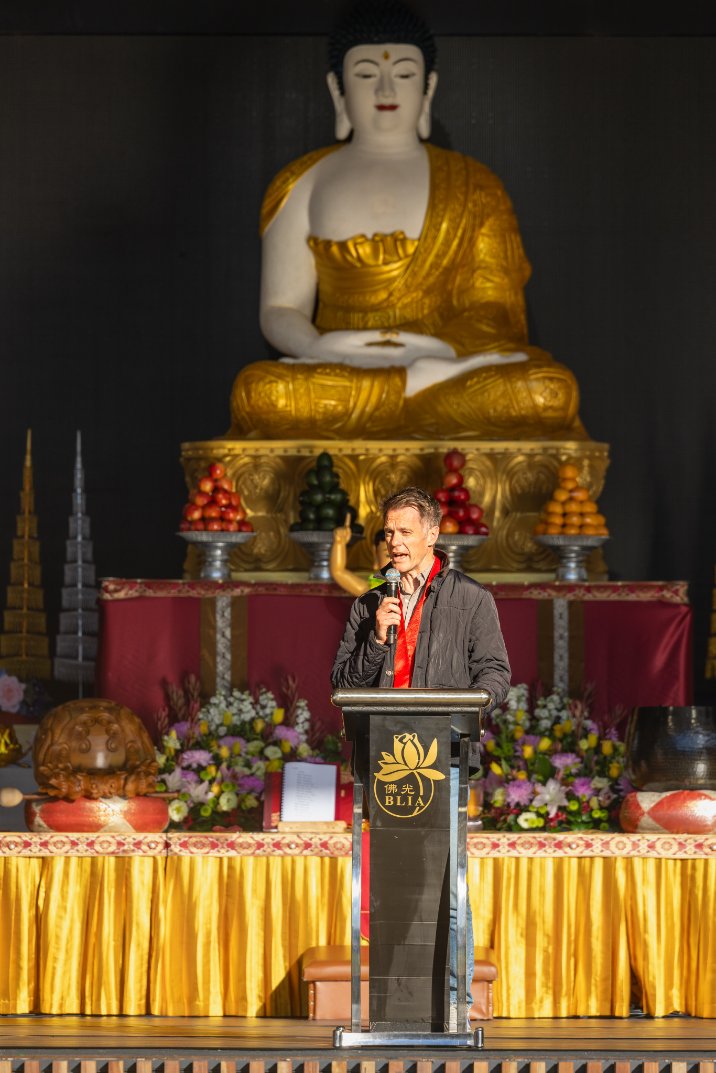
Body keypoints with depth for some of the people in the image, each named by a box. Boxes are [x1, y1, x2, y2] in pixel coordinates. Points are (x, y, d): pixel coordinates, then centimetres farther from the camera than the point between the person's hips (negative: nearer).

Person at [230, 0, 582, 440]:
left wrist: (446, 350, -16)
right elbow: (280, 310, 10)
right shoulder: (302, 184, 15)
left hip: (453, 364, 0)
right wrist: (314, 349, -14)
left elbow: (495, 313, 6)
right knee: (257, 391, -37)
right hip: (335, 369, 1)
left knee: (550, 390, -34)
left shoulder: (474, 187, 15)